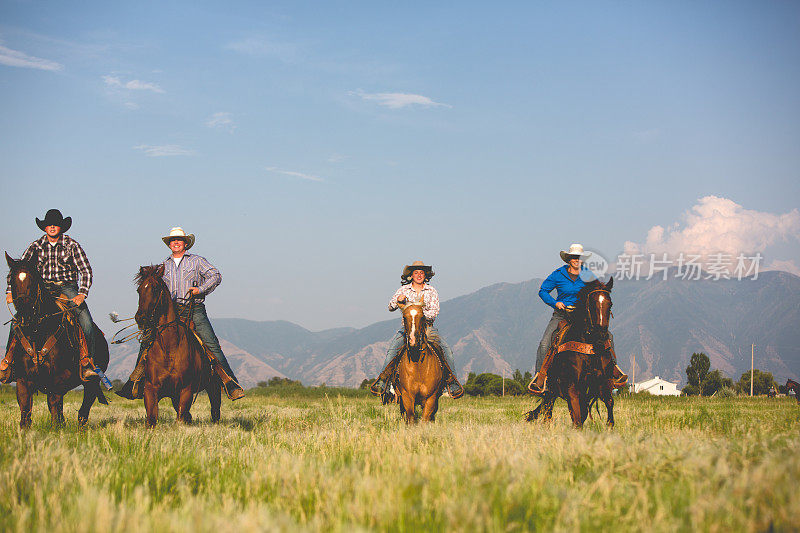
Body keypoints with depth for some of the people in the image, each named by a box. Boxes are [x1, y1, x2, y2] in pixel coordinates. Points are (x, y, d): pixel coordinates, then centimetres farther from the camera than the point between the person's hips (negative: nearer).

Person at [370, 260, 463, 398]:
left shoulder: (431, 291, 6)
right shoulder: (403, 290, 7)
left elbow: (435, 312, -2)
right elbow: (391, 307, 1)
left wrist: (421, 313, -22)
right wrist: (397, 300, -21)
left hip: (427, 327, 0)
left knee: (446, 350, -20)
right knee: (392, 349, -26)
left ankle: (452, 382, -14)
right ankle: (383, 379, -25)